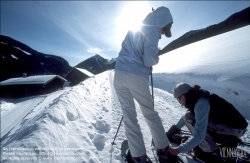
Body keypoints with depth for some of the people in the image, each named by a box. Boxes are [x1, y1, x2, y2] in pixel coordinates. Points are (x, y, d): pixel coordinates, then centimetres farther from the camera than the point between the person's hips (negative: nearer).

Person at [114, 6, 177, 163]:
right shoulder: (152, 30, -2)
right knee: (151, 114, 12)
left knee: (129, 116, 9)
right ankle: (164, 150, 26)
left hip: (119, 74, 6)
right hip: (136, 77, -6)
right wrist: (157, 56, 10)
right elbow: (149, 61, -12)